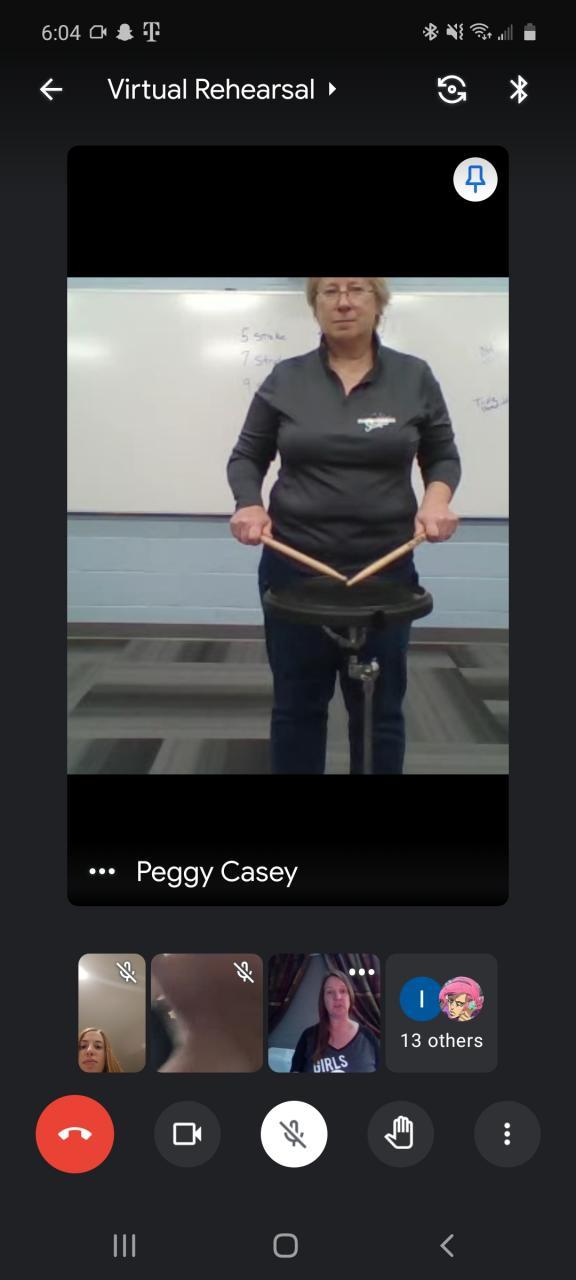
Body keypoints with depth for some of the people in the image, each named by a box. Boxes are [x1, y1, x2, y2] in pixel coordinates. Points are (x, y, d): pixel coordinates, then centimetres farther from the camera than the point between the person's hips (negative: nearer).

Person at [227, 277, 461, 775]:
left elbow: (443, 456, 9)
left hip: (384, 570, 0)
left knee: (379, 707, 8)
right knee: (297, 703, 10)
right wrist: (249, 504, -13)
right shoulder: (285, 379, 1)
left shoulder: (415, 377, 1)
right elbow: (247, 456, 7)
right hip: (294, 566, 1)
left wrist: (437, 498, -12)